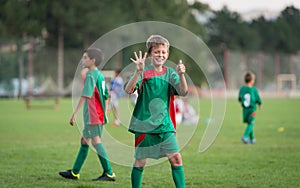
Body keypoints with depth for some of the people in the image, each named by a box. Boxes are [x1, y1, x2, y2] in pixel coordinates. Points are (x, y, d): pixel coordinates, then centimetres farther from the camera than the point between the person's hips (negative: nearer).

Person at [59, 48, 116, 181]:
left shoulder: (90, 76, -13)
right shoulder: (100, 75, 15)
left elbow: (85, 96, -21)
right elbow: (106, 96, 18)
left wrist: (75, 113, -22)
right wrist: (104, 112, 23)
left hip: (92, 115, -10)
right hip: (99, 115, 10)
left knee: (96, 141, -9)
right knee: (84, 141, 14)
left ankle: (109, 173, -11)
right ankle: (74, 172, 21)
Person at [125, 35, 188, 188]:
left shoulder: (170, 73, 6)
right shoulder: (144, 72, -4)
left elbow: (183, 92, -7)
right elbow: (128, 90, -19)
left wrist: (181, 75, -25)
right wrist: (138, 71, -34)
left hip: (165, 124, 3)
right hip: (144, 124, -3)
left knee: (176, 158, -5)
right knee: (140, 161, 3)